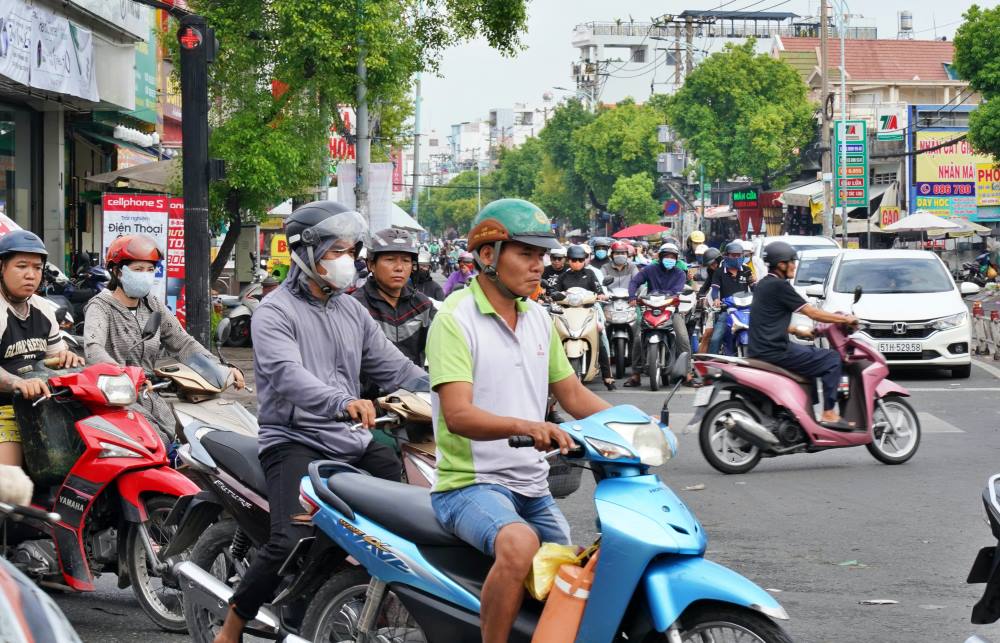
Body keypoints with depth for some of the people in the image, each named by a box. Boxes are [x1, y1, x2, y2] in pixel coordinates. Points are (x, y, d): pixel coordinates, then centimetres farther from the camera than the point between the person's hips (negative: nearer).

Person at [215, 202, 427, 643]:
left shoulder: (352, 311, 18)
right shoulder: (275, 313, -6)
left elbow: (395, 369, 16)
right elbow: (287, 375, -24)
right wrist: (343, 402, -42)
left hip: (352, 441, 7)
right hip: (295, 441, -7)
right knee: (292, 542, -26)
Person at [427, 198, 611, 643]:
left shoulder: (538, 318, 13)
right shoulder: (455, 319, -11)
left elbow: (573, 394, 16)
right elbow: (458, 414, -23)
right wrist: (525, 426, -40)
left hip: (532, 487, 8)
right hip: (470, 484, -8)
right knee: (519, 545, -35)